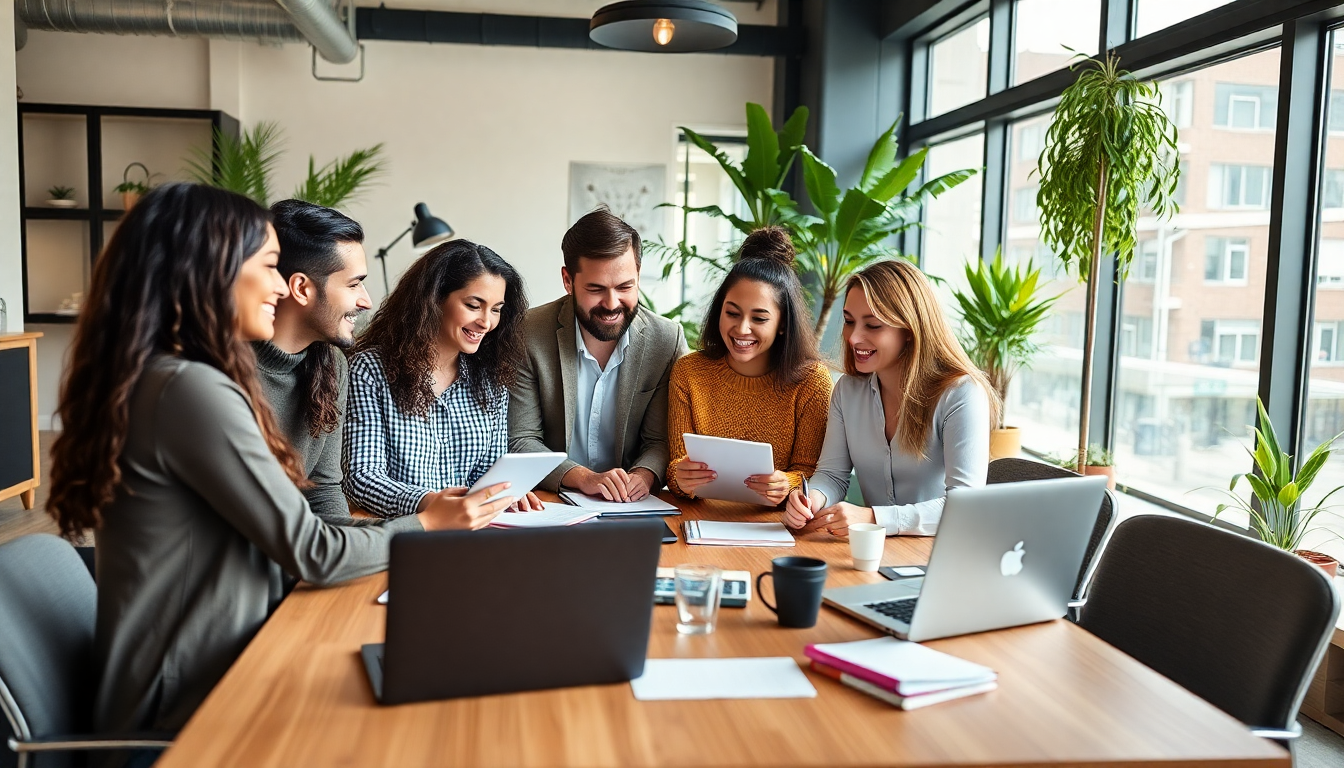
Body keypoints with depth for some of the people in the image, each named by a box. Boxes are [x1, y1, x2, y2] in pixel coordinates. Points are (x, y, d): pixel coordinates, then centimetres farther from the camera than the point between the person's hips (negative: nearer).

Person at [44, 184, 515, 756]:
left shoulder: (150, 379, 8)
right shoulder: (191, 391, -22)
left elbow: (271, 526, 7)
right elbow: (311, 554, -18)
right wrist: (429, 527, -2)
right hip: (192, 706, -8)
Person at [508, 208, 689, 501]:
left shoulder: (667, 340, -4)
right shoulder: (528, 336, -8)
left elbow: (659, 441, 1)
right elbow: (520, 441, -7)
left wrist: (644, 474, -20)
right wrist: (583, 478, -21)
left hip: (631, 509, 3)